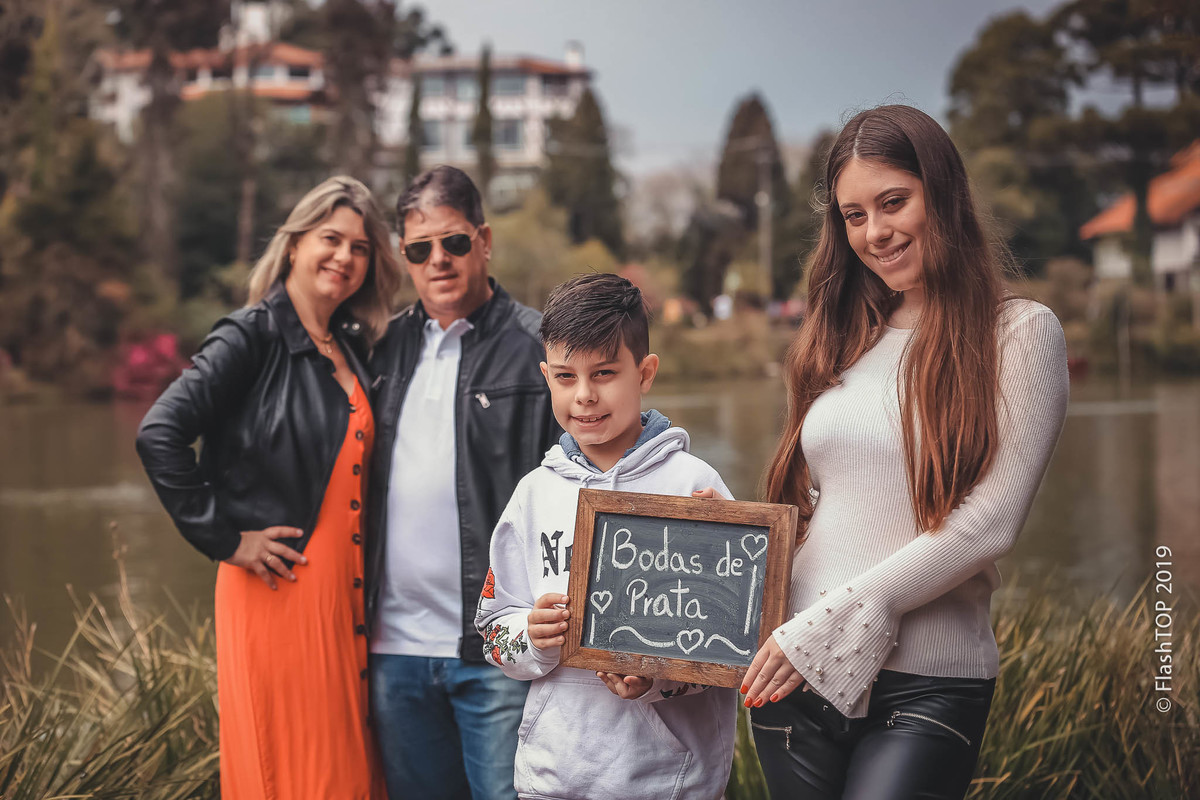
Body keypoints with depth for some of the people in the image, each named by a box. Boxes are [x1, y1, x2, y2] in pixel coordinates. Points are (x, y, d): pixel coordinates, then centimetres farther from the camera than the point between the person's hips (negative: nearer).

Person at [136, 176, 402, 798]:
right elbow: (159, 434, -17)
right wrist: (224, 538, -14)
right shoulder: (253, 336, -8)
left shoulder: (352, 346, 13)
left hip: (347, 593, 7)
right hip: (279, 591, -7)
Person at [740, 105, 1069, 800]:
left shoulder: (1020, 332, -2)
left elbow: (990, 522, -11)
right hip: (795, 673, 4)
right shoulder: (841, 344, 14)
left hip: (926, 685, -4)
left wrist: (830, 622, -13)